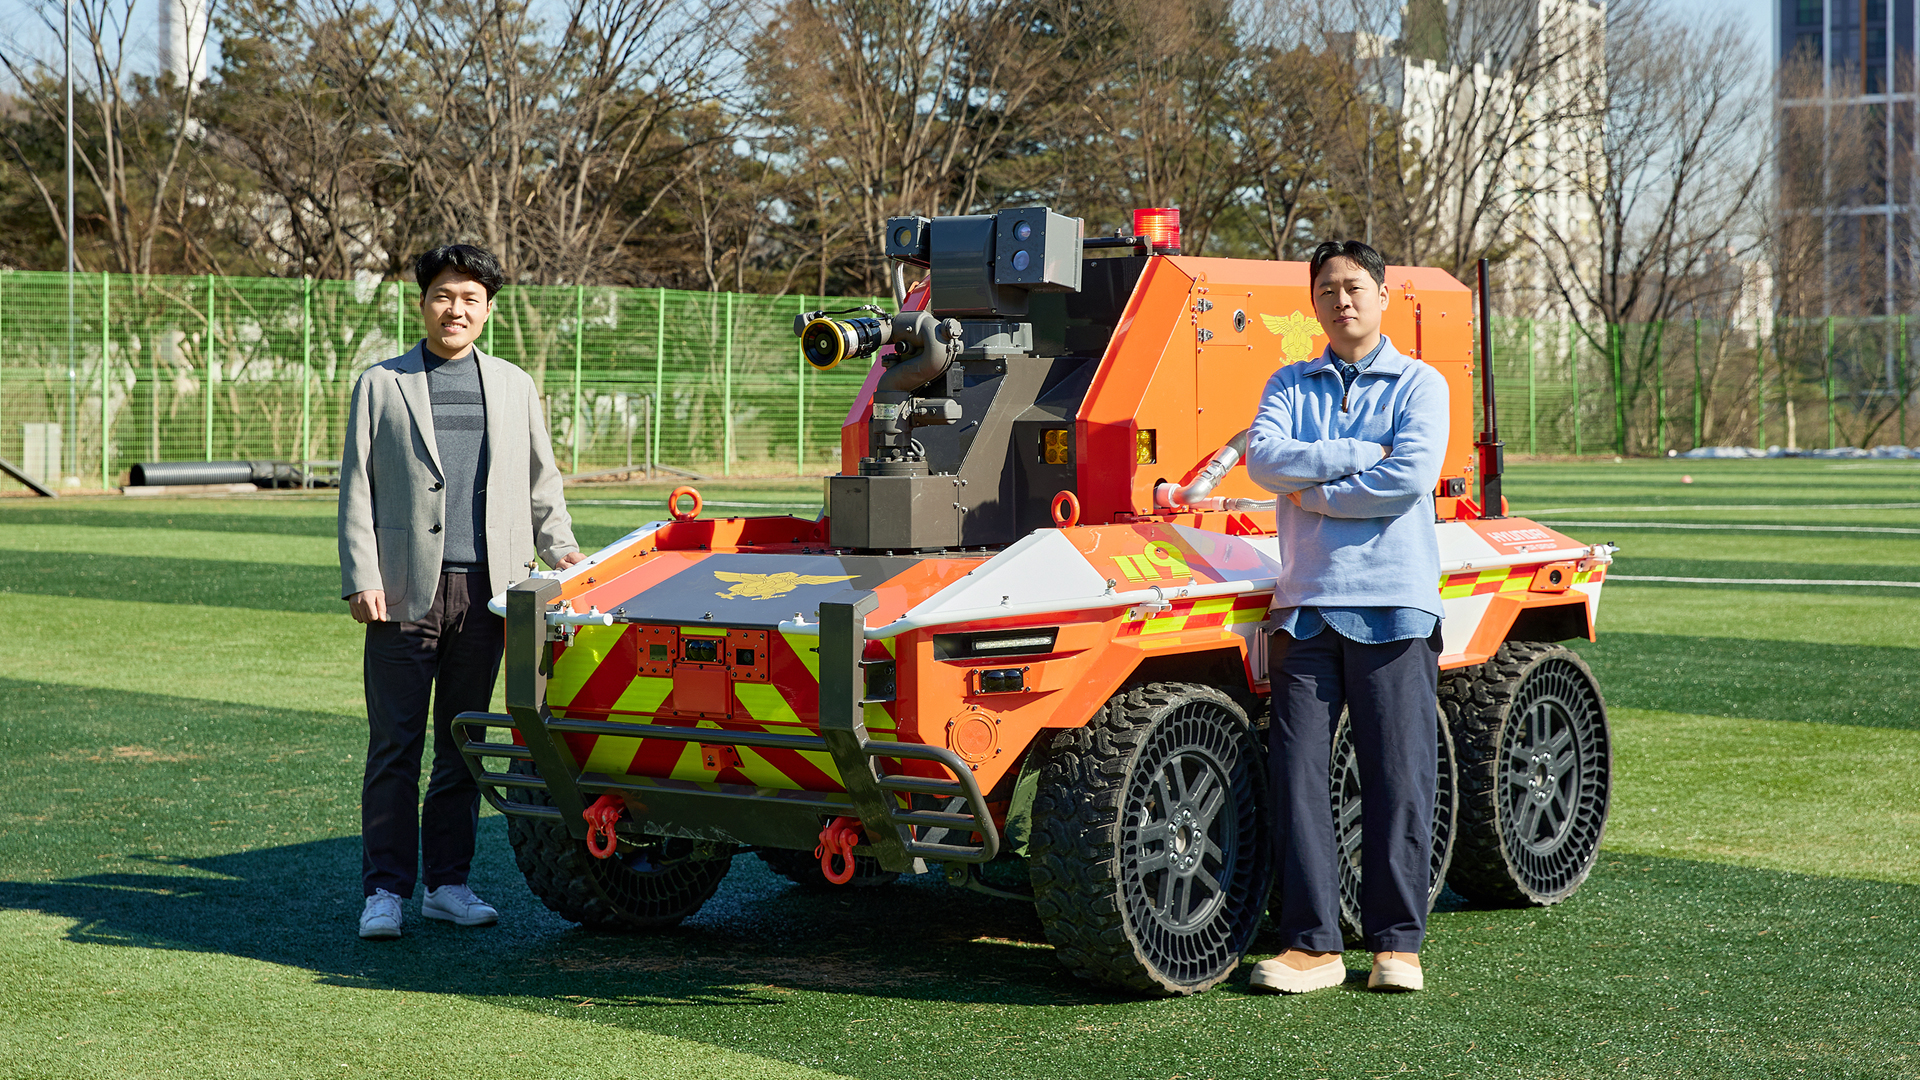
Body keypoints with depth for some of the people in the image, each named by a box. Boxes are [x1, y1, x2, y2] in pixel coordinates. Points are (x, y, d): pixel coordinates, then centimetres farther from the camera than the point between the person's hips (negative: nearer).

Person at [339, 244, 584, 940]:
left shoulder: (513, 386, 16)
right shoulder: (381, 384, 8)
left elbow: (541, 480, 22)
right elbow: (357, 489, 3)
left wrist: (559, 547, 6)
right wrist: (361, 580, -6)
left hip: (485, 593, 3)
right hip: (405, 592, -2)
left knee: (463, 745, 8)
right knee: (394, 746, -3)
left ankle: (448, 882, 16)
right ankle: (386, 890, 2)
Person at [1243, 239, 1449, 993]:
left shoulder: (1419, 384, 7)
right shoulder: (1289, 385, 15)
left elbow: (1411, 477, -10)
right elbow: (1263, 459, -4)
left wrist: (1312, 490, -5)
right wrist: (1359, 455, -9)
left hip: (1393, 604, -2)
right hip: (1306, 604, 3)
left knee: (1399, 780, -2)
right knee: (1297, 775, -2)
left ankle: (1397, 942, 7)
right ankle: (1312, 944, 3)